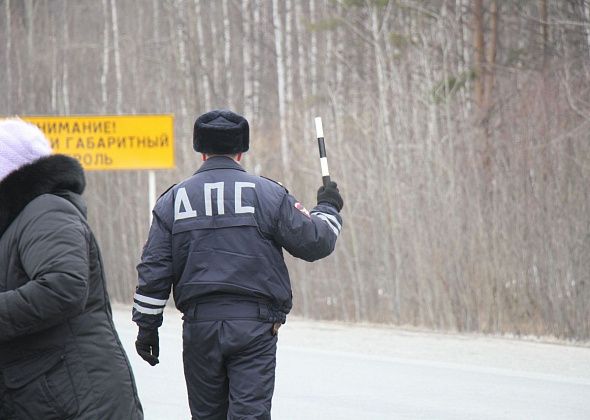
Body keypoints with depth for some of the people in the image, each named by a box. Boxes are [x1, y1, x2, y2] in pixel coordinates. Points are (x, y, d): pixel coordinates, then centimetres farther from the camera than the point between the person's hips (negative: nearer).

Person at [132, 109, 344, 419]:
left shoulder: (173, 200, 7)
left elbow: (153, 269, 5)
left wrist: (147, 326, 11)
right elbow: (314, 243, 4)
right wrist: (328, 208, 24)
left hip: (199, 325, 2)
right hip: (254, 324, -2)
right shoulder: (267, 194, 0)